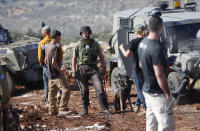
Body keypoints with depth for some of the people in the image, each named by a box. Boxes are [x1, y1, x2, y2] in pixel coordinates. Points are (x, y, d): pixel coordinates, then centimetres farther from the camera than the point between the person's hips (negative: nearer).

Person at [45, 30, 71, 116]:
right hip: (57, 74, -10)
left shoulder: (48, 47, 12)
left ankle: (51, 111, 16)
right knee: (66, 90, -10)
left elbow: (46, 61, 21)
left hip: (50, 74, 10)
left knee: (52, 92, 13)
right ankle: (62, 109, -14)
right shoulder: (55, 47, -17)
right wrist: (60, 71, -13)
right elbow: (54, 62, -23)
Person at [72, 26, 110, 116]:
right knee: (84, 90, 4)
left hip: (93, 68, 0)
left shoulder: (95, 44, 7)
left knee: (99, 87, -11)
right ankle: (85, 109, 16)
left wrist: (104, 68, 7)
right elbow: (74, 58, 8)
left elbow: (101, 56, 13)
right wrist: (74, 71, 0)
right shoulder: (78, 45, 5)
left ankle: (105, 108, -12)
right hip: (82, 69, 0)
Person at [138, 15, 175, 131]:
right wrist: (167, 94, -16)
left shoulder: (142, 43, 5)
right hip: (158, 93, -9)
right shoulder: (157, 48, -24)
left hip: (147, 89, 9)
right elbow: (159, 75, -24)